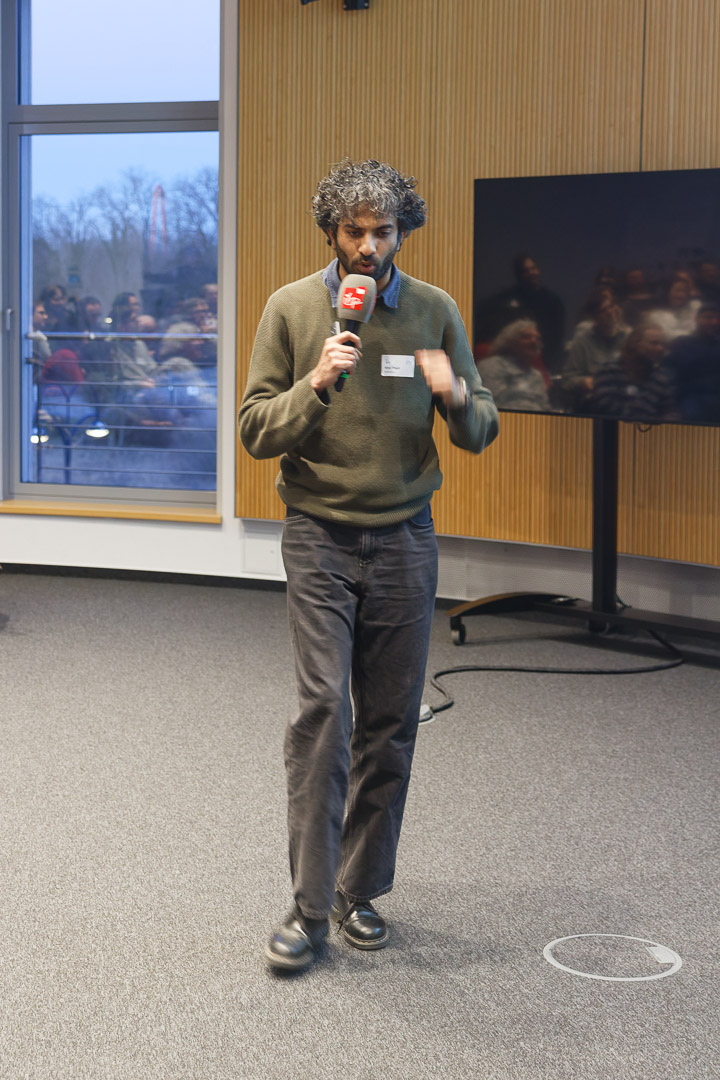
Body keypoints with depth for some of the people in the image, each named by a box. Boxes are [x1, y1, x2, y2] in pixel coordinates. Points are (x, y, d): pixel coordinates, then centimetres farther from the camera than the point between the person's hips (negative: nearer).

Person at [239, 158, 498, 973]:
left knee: (390, 721, 4)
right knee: (323, 708, -11)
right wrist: (316, 384, -20)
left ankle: (359, 891, 17)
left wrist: (455, 396, -17)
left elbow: (480, 434, 5)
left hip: (404, 539, 2)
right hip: (319, 538, -2)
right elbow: (256, 432, -3)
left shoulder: (435, 311, 4)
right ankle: (309, 906, -5)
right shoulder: (290, 309, 0)